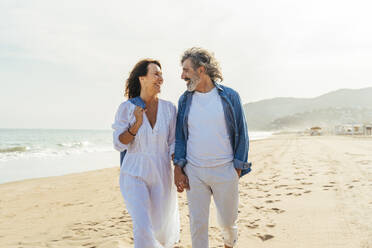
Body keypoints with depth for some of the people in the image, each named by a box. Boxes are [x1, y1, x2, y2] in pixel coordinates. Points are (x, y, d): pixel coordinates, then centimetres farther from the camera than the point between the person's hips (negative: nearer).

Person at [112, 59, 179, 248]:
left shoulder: (169, 108, -2)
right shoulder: (126, 108, -7)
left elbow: (173, 143, 4)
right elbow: (119, 144, -6)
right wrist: (136, 125, -21)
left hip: (162, 175, 2)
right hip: (134, 174, -2)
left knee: (163, 229, 12)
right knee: (143, 229, -16)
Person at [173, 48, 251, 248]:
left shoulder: (230, 96, -2)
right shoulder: (185, 100, 5)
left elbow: (241, 134, 2)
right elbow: (179, 136, 8)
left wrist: (238, 169, -2)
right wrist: (178, 168, -2)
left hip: (225, 171, -1)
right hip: (194, 173, 1)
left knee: (228, 221, 12)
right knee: (198, 224, 3)